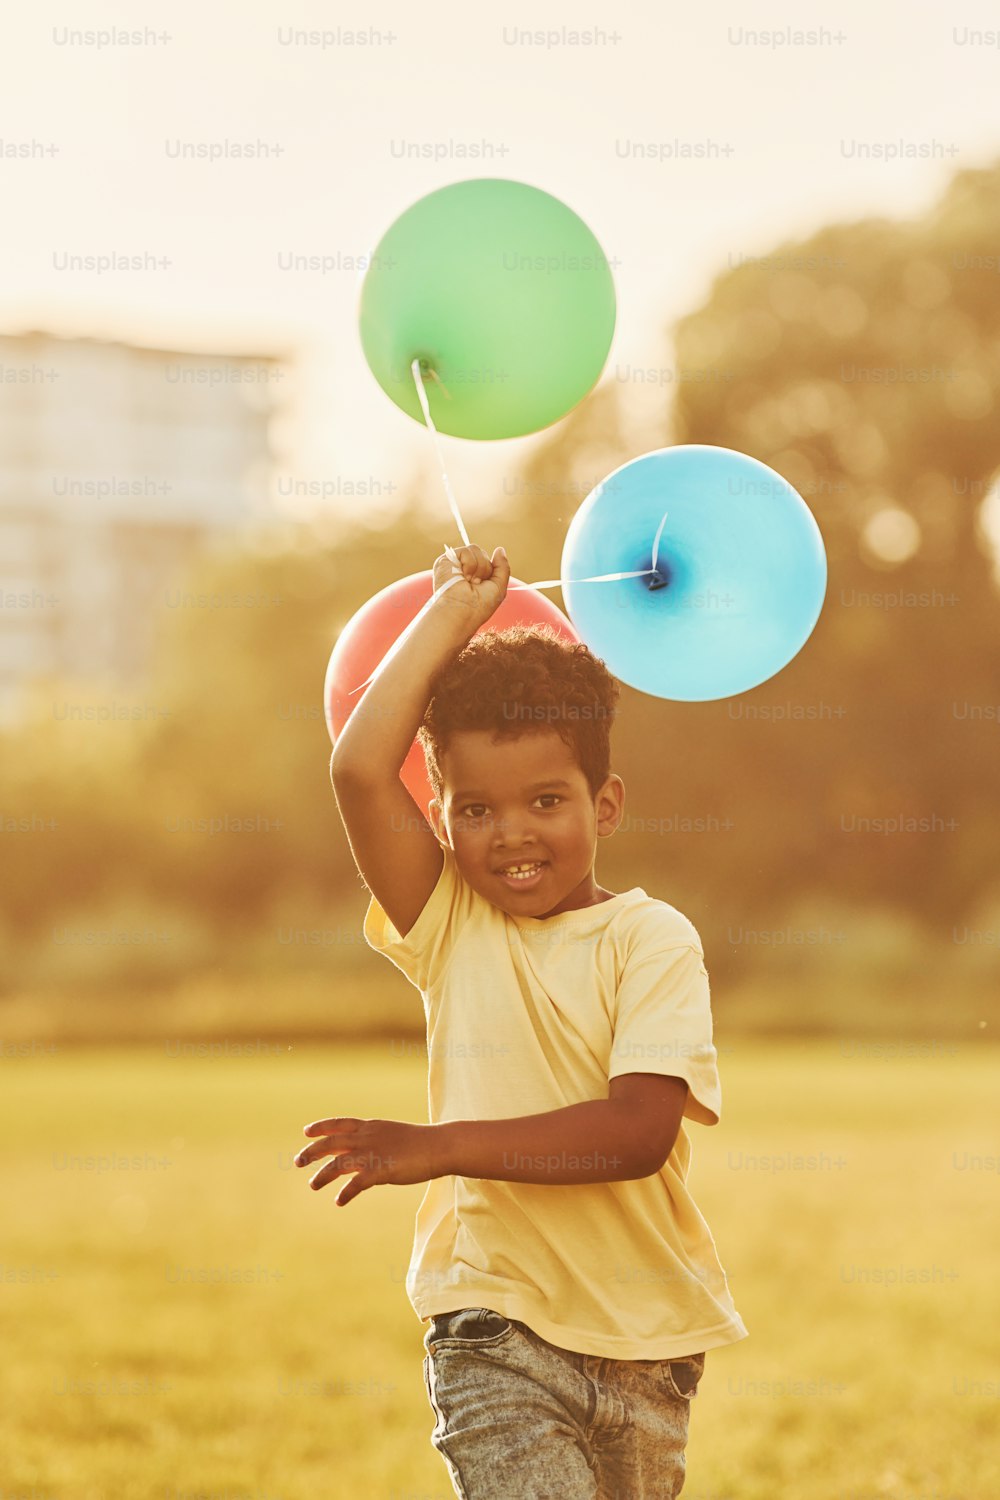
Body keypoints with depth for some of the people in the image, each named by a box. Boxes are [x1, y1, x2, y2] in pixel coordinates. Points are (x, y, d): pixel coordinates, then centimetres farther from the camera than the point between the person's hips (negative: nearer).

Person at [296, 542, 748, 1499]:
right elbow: (361, 770, -11)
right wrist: (450, 615, -4)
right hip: (495, 1324, -1)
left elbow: (640, 1131, -17)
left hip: (647, 1337, 1)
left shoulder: (652, 941, -5)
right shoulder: (448, 925, 3)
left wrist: (444, 1146, -22)